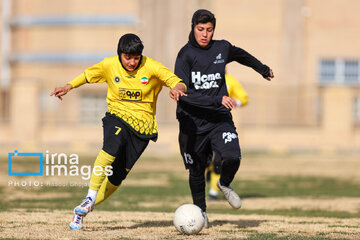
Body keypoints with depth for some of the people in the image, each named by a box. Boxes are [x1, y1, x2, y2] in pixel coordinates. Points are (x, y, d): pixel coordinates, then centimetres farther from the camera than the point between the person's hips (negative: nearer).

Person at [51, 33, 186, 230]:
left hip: (142, 123, 0)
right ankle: (89, 199, -30)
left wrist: (176, 88, -36)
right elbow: (88, 75, 14)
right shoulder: (110, 65, -3)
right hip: (117, 117, 0)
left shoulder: (151, 67, -9)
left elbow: (177, 81, -13)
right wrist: (68, 87, 1)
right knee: (112, 147, -35)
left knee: (117, 176, -1)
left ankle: (82, 211, 13)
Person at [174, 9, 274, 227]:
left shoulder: (222, 48, 3)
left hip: (220, 119, 2)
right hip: (192, 121, -2)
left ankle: (225, 184, 13)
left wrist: (263, 69, 44)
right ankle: (201, 210, 32)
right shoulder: (186, 55, -10)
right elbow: (183, 93, -19)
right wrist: (216, 100, -26)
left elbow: (241, 55, 28)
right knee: (197, 170, 6)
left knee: (232, 157, -21)